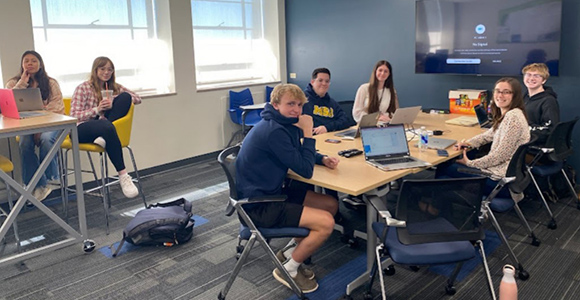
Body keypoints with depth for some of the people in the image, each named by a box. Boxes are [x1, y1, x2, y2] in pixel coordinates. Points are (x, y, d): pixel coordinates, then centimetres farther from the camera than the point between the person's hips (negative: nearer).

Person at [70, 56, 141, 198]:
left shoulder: (115, 87, 15)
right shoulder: (83, 88, 2)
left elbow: (137, 99, 5)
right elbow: (74, 116, -5)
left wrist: (114, 101, -11)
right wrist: (97, 110, -21)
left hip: (104, 128, 4)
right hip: (82, 129, -4)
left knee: (125, 96, -16)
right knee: (107, 127, -42)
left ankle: (104, 138, -24)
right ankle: (123, 175, -40)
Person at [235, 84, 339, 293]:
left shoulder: (284, 124, 5)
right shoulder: (274, 131, -26)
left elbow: (298, 155, 21)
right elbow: (305, 171, -22)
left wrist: (322, 159, 1)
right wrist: (307, 132, -17)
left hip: (271, 191, 10)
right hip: (258, 205, -10)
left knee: (331, 205, 10)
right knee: (326, 223, -17)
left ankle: (290, 251, 20)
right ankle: (288, 270, 5)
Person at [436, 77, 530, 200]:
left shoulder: (513, 116, -20)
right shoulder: (506, 115, 11)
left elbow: (500, 155, -22)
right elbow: (490, 134, 25)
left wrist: (470, 163, -11)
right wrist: (468, 143, 6)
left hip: (503, 180, -10)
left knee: (444, 169, -4)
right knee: (445, 165, 13)